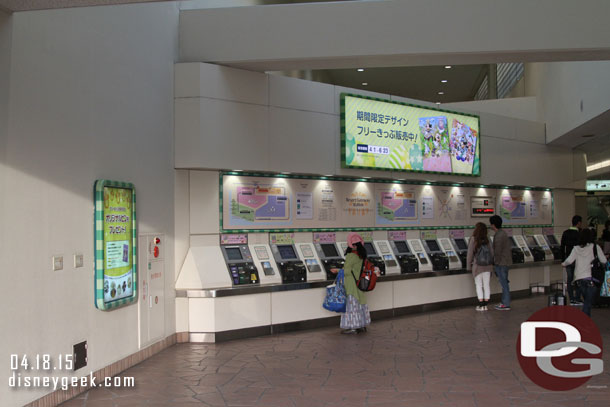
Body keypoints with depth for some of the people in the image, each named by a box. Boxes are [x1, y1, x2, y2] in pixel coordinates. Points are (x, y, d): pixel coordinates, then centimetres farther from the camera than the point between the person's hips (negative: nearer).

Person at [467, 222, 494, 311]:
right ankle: (485, 305, 13)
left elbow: (470, 254, -10)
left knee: (479, 285, 5)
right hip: (487, 266, 4)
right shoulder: (487, 240, 2)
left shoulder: (473, 239, -12)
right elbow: (492, 252, 7)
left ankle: (481, 305, 5)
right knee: (486, 285, 9)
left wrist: (468, 266, -2)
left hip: (478, 266, -4)